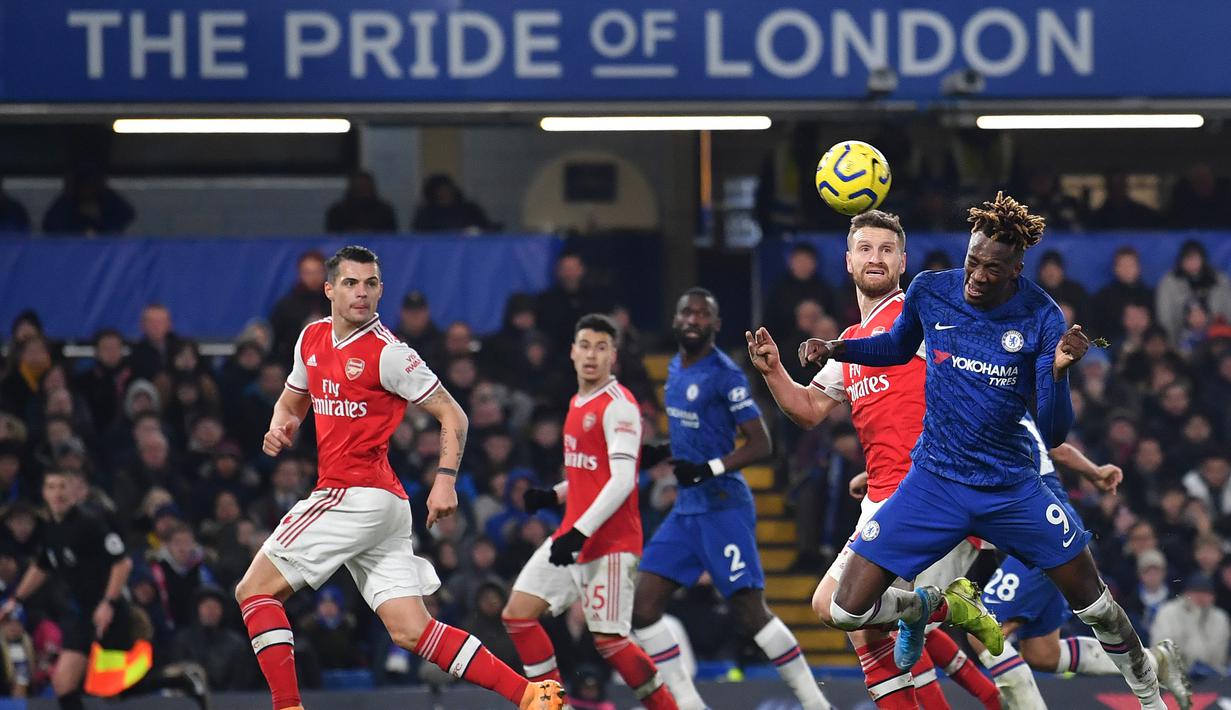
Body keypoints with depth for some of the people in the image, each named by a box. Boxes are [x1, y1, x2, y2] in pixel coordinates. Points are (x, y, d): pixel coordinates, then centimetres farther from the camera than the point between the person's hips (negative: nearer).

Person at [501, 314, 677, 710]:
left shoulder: (618, 406, -12)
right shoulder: (578, 403, 15)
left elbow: (621, 480, -21)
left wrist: (580, 533, -26)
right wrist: (553, 496, 10)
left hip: (610, 541, -9)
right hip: (572, 535, 9)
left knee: (609, 640, -10)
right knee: (518, 614, 1)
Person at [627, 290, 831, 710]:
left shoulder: (725, 375, -12)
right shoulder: (676, 368, 13)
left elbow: (761, 446, -15)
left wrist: (709, 469, -24)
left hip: (724, 509, -8)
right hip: (686, 510, 8)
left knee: (750, 614, -10)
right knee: (643, 609, -2)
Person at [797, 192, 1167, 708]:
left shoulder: (1041, 318, -14)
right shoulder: (930, 292, -10)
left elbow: (1053, 435, -14)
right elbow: (899, 347, 15)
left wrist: (1058, 371, -32)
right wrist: (835, 350, -2)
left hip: (1012, 488, -1)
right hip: (935, 481, 1)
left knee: (1093, 601, 7)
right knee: (848, 611, -9)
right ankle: (930, 607, 23)